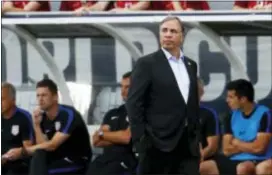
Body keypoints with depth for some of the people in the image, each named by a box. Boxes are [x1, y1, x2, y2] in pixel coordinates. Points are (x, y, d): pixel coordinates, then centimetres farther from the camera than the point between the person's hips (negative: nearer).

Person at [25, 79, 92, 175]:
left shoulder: (68, 114, -17)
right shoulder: (43, 118, 4)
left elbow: (52, 145, -22)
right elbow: (43, 148, -4)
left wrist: (24, 150, -16)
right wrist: (36, 125, -14)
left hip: (77, 162, -7)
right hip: (59, 160, 7)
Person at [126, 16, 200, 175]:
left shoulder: (191, 65, 15)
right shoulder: (147, 64, -3)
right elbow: (134, 104, -8)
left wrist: (197, 139, 14)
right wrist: (141, 140, -13)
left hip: (187, 143, 5)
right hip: (158, 143, -5)